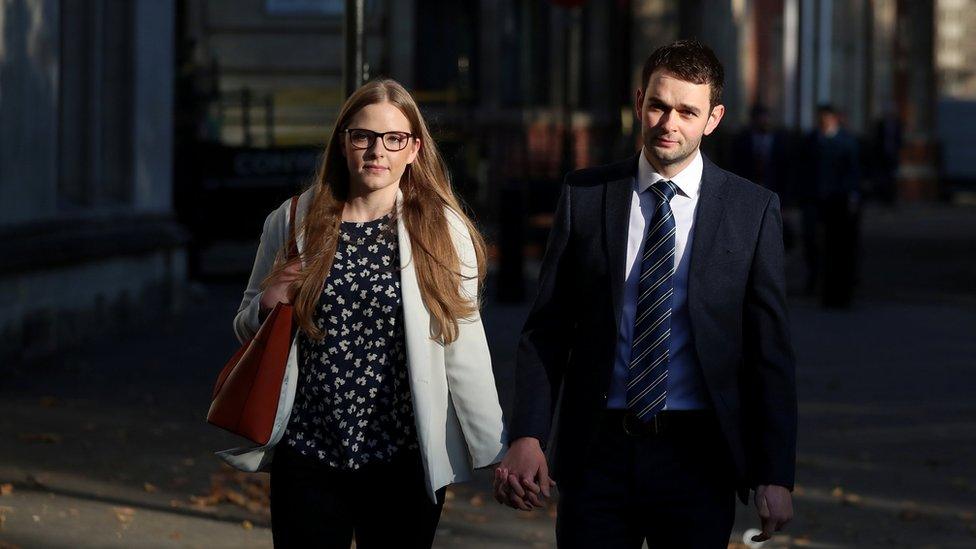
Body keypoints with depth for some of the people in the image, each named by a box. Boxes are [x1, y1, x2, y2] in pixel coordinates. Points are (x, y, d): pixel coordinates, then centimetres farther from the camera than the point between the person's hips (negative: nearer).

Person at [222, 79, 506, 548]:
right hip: (307, 458, 2)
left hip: (406, 463, -2)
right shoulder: (292, 223, 5)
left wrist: (495, 451, -2)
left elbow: (464, 347, -2)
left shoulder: (442, 231, -2)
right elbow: (247, 328, 17)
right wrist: (267, 305, -5)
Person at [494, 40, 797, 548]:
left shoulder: (752, 209, 1)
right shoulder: (585, 195, 4)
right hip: (596, 449, 1)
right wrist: (527, 437, -10)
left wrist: (776, 475, -4)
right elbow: (546, 328, 3)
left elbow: (770, 350, 1)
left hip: (697, 454, -1)